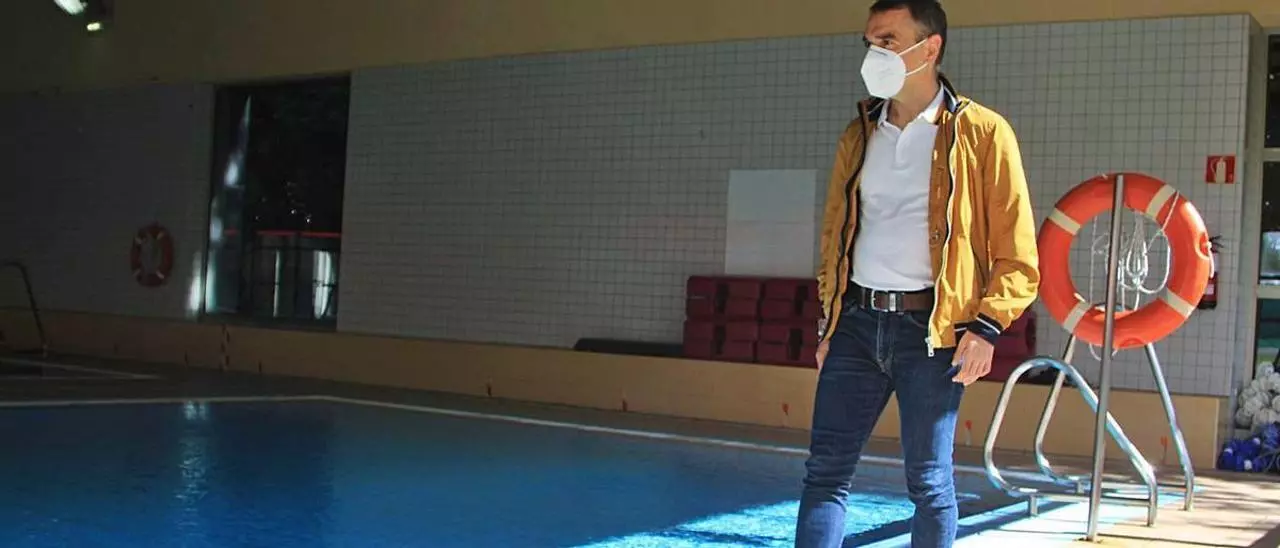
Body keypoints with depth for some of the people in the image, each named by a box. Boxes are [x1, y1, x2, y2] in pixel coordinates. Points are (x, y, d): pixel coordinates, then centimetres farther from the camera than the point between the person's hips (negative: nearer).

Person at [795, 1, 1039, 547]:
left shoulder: (981, 133, -2)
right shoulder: (859, 135, 14)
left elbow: (1016, 253, -2)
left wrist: (986, 326, -12)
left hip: (930, 329, -4)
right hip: (857, 322, 5)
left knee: (929, 482, 4)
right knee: (825, 471, 2)